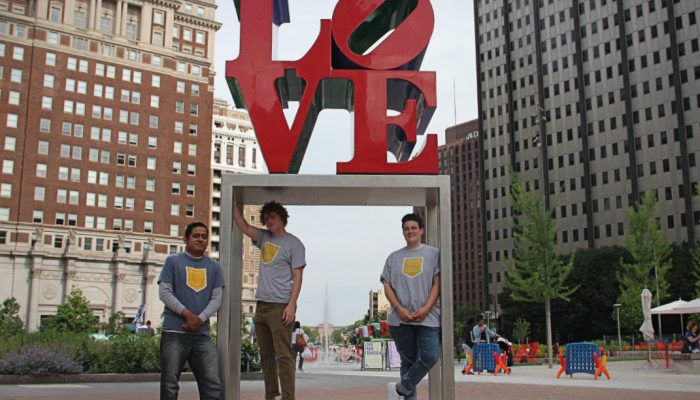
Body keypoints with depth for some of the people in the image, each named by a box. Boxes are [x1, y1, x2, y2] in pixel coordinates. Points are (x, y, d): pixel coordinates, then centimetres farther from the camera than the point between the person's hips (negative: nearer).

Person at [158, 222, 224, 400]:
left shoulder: (214, 266, 15)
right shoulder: (173, 261, 6)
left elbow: (217, 298, 9)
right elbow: (164, 293, -2)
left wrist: (200, 319, -8)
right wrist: (187, 314, -13)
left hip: (202, 333, 3)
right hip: (174, 331, -2)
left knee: (213, 384, -5)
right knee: (170, 384, 1)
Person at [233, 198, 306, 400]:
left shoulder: (293, 244, -2)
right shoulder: (264, 238, 15)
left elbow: (297, 277, -6)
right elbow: (243, 226, 10)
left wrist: (291, 305, -15)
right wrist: (233, 204, 4)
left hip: (280, 306, -7)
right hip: (261, 305, 7)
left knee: (283, 355, -9)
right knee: (266, 355, 11)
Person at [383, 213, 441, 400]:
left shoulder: (433, 253, 7)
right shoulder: (394, 257, 13)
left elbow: (437, 283, 0)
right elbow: (387, 286, 7)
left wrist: (426, 308, -12)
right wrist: (399, 309, -8)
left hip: (428, 317, -2)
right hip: (400, 319, 2)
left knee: (430, 356, -14)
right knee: (408, 361, 6)